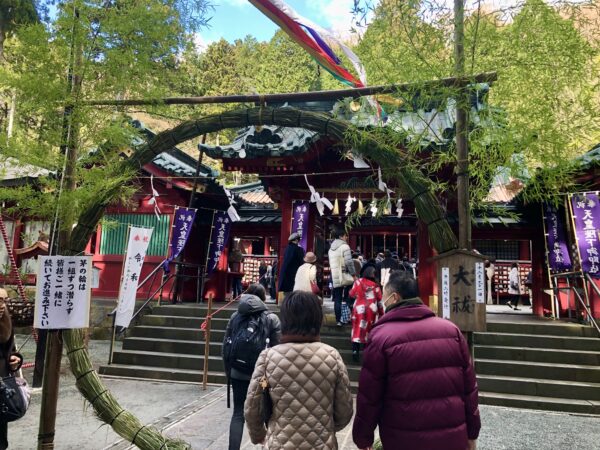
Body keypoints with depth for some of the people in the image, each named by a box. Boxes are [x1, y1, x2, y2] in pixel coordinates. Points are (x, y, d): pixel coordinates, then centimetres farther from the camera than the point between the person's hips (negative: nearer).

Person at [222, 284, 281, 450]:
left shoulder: (235, 316, 2)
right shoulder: (272, 319, -6)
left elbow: (226, 346, 5)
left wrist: (228, 371, 14)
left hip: (238, 374, 2)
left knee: (238, 414, 11)